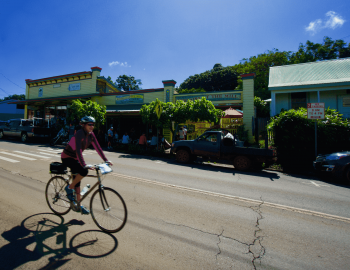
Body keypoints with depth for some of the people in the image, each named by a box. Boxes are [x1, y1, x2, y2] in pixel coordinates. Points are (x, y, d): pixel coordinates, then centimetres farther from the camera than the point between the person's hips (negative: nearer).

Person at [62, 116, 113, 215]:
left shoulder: (91, 134, -5)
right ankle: (69, 188, -1)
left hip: (75, 158, 8)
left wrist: (106, 160, -9)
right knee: (84, 171, -28)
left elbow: (97, 147, -4)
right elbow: (78, 150, -37)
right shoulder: (79, 133, -27)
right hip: (67, 158, -8)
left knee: (77, 181, 10)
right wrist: (84, 165, -46)